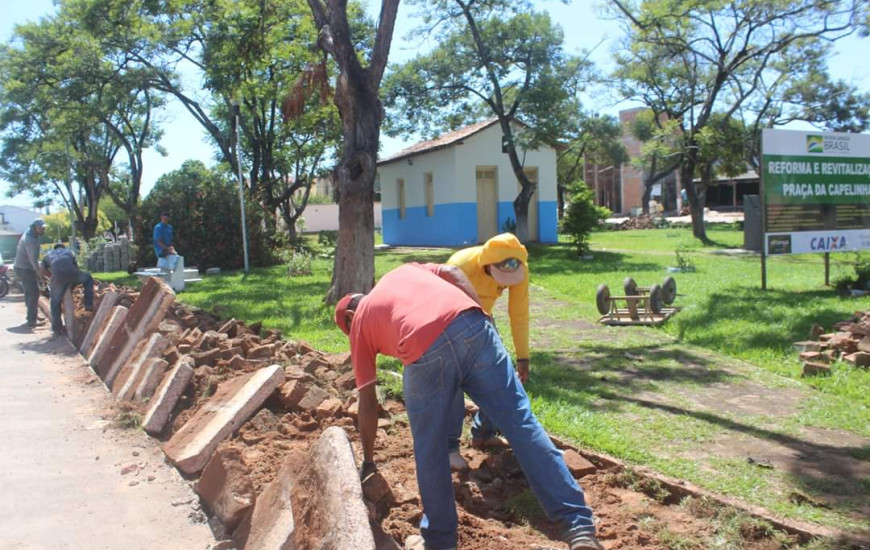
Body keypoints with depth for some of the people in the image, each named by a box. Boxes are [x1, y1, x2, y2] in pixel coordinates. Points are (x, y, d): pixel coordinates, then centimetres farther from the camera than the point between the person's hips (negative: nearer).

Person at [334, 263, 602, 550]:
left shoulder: (359, 322, 29)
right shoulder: (404, 271, 40)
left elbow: (368, 402, 30)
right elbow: (452, 272, 20)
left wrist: (367, 461, 40)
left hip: (426, 351, -3)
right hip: (471, 326, 3)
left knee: (430, 449, 18)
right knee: (521, 423, 5)